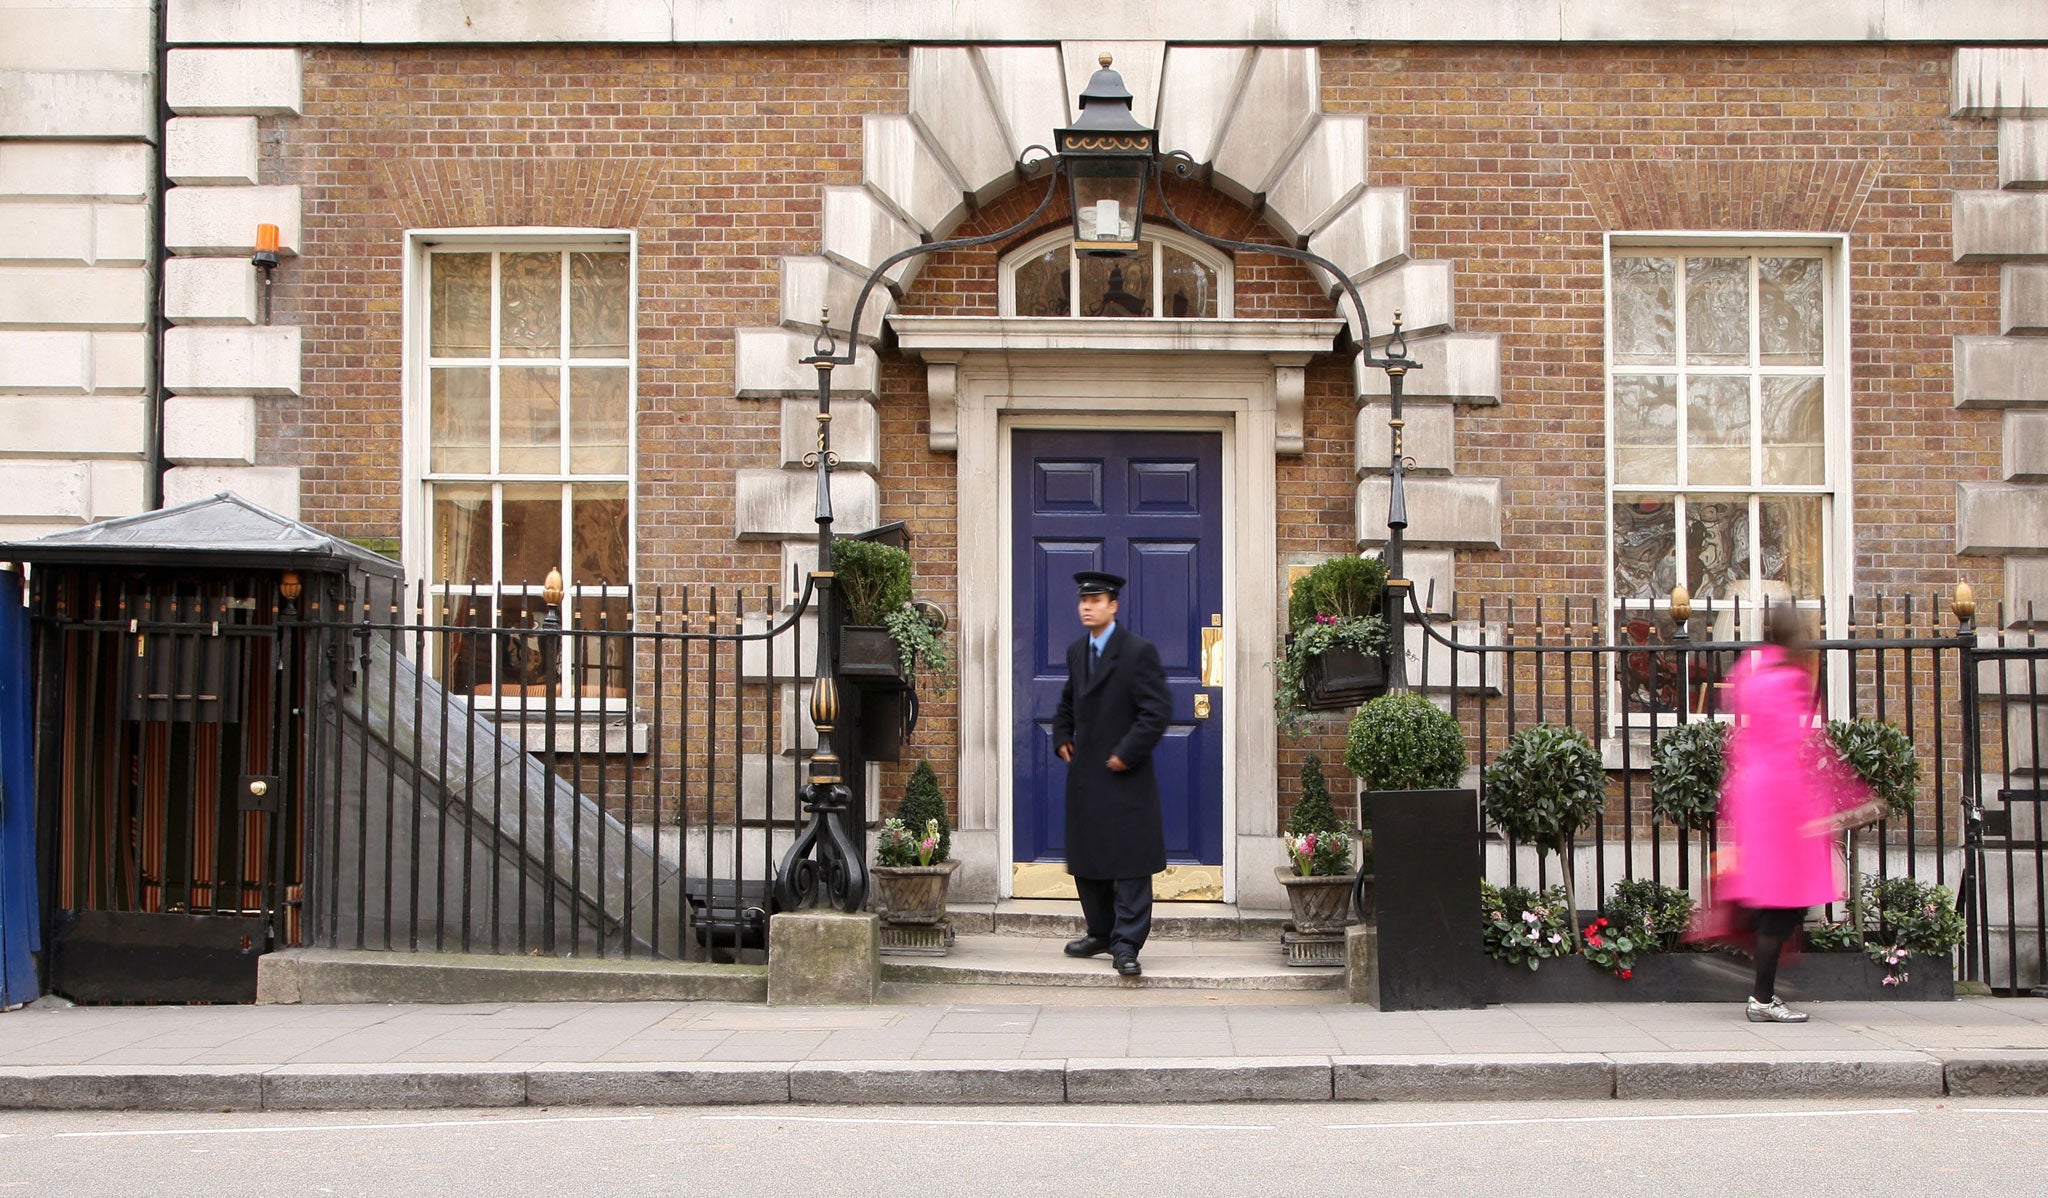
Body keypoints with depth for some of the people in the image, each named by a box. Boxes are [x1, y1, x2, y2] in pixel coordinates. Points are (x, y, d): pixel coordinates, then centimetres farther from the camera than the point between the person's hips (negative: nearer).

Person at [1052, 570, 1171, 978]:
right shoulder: (1076, 652, 13)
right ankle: (1101, 933, 26)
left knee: (1129, 863, -5)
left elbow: (1156, 712, -13)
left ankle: (1126, 945, -3)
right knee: (1086, 860, 13)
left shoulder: (1139, 651, -9)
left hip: (1125, 777, -7)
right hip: (1084, 776, 7)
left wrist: (1125, 754, -16)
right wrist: (1061, 739, 12)